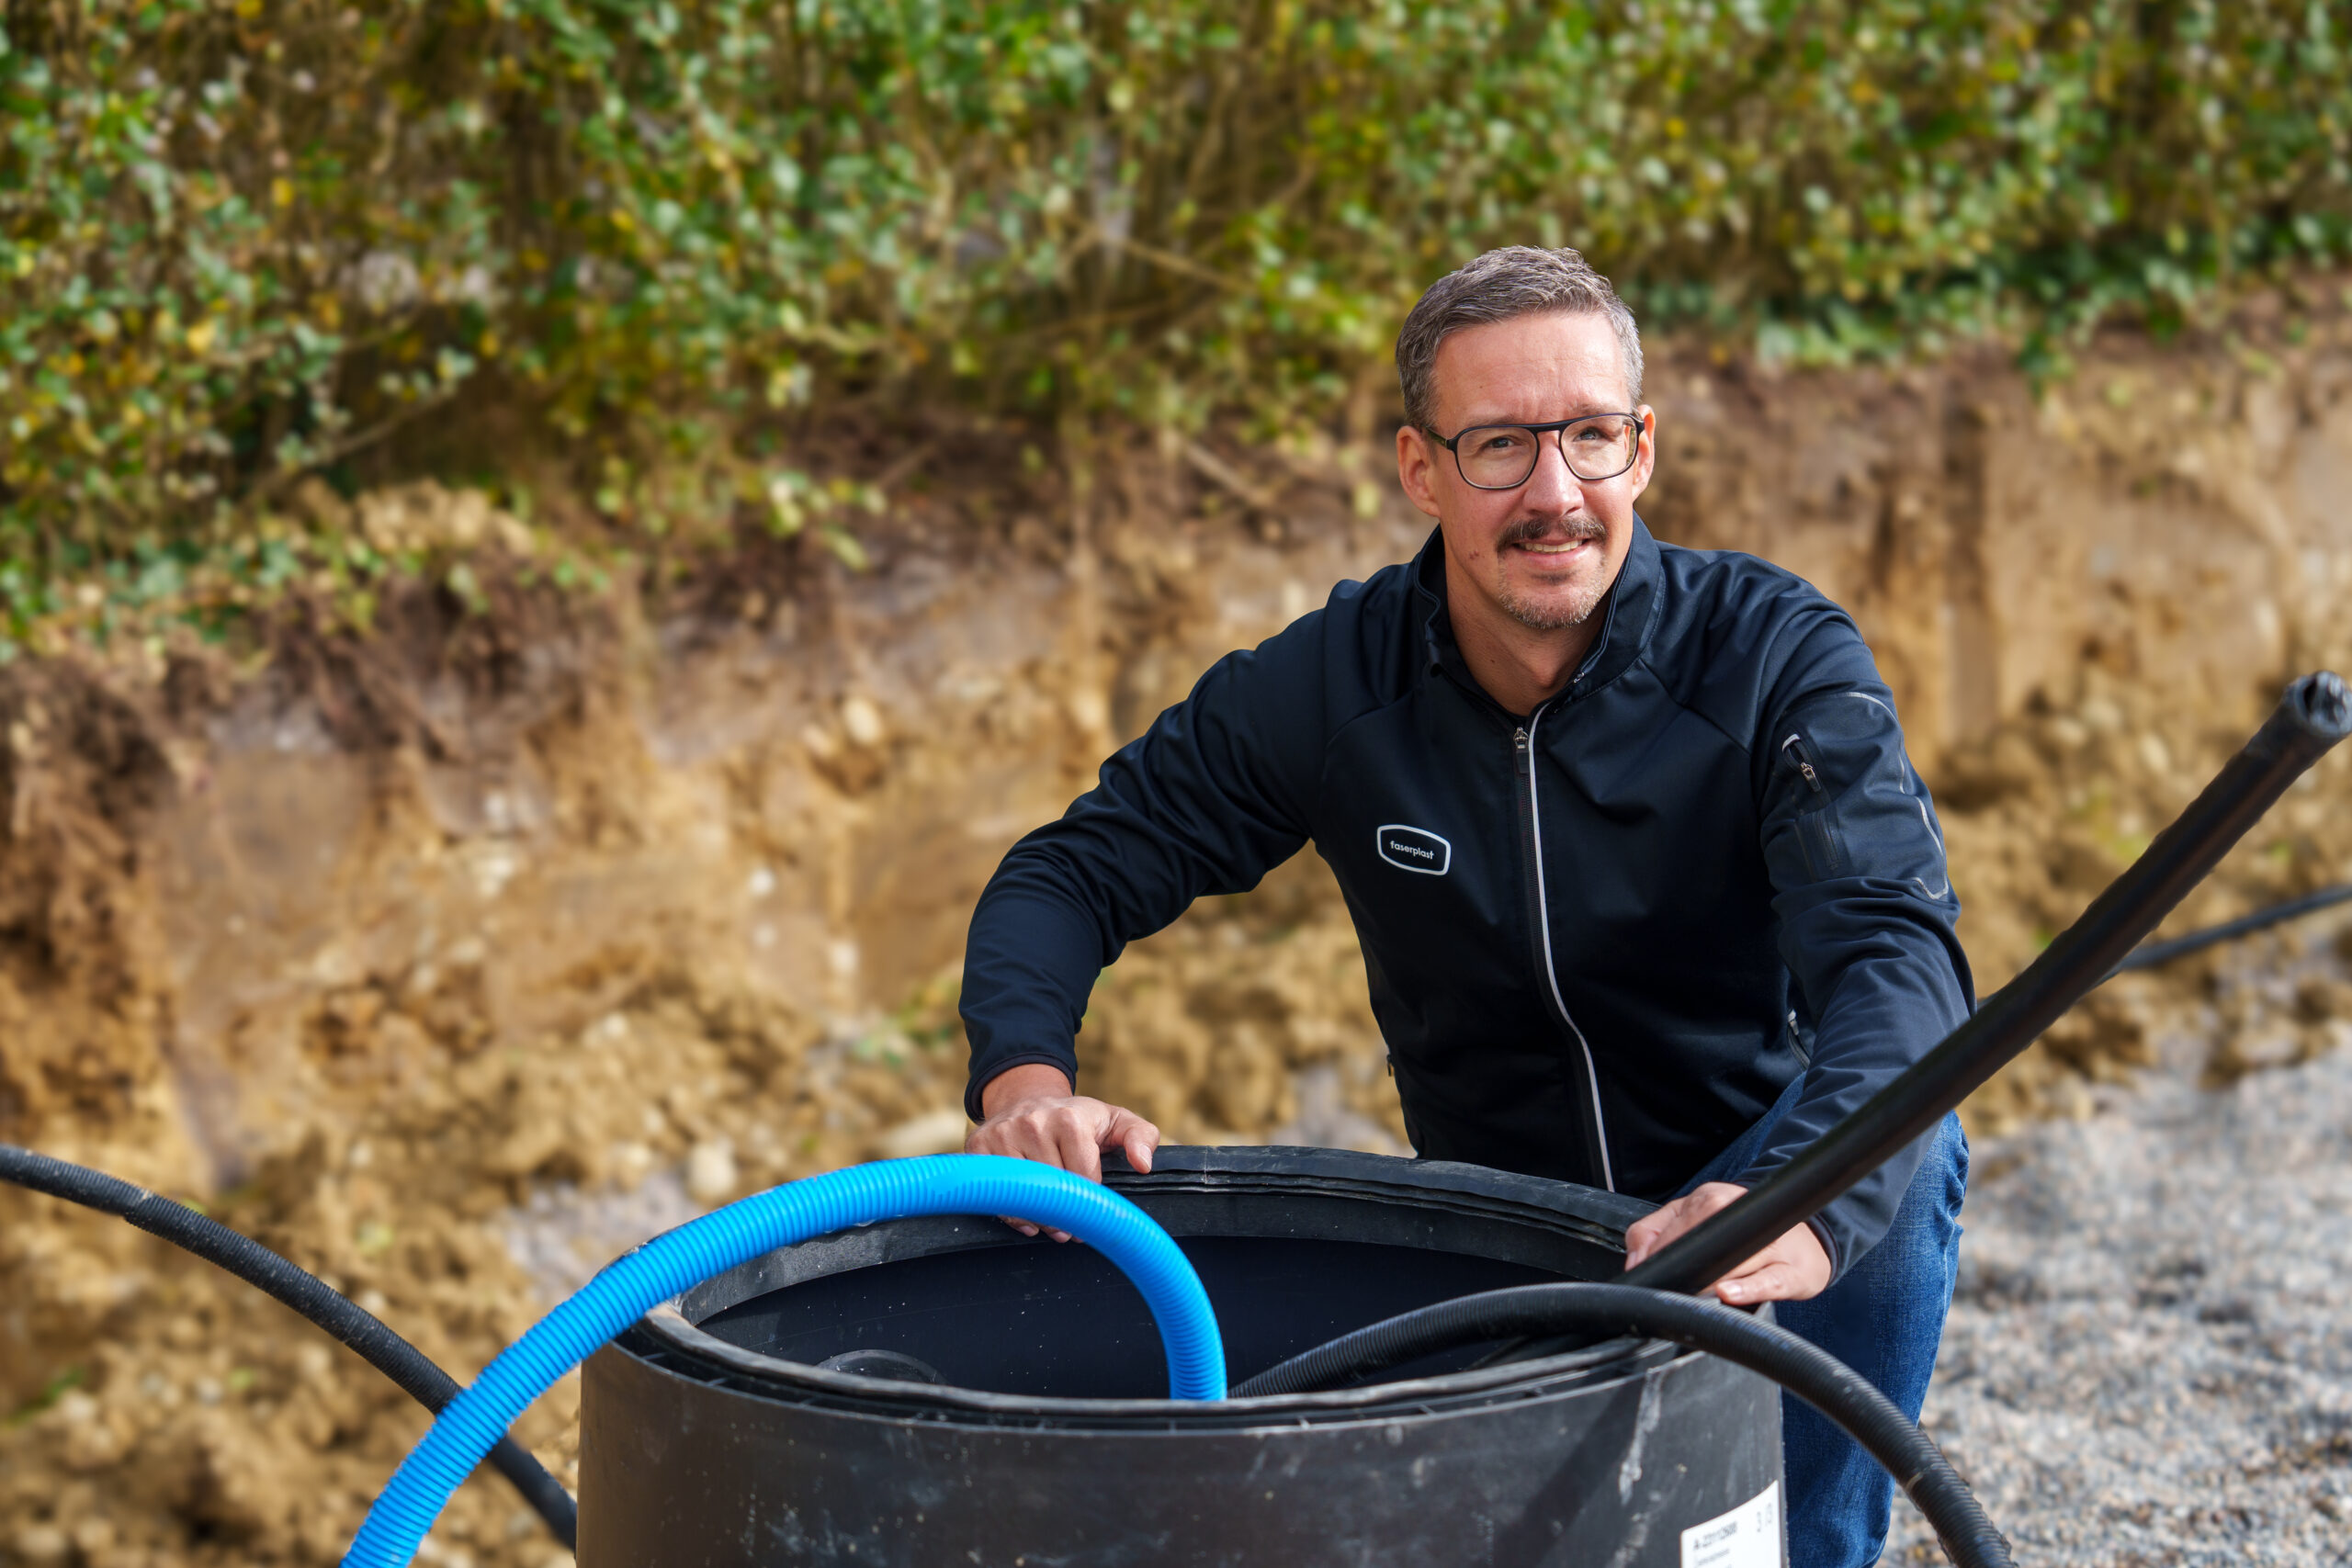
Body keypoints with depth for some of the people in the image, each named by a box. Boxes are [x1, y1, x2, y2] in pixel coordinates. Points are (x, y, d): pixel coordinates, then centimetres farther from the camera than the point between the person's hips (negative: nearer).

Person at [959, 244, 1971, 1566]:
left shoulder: (1777, 657, -18)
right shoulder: (1326, 687, -10)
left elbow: (1900, 949, -32)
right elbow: (1073, 874, -4)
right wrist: (1026, 1075, -27)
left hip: (1745, 1191, -2)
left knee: (1904, 1146, -33)